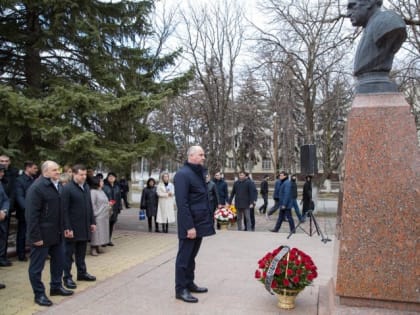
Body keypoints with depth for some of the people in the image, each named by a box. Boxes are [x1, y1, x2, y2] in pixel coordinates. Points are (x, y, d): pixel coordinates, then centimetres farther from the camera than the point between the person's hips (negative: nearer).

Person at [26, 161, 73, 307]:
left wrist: (64, 228, 12)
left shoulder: (57, 185, 10)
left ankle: (56, 286, 34)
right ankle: (39, 294, 19)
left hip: (57, 233, 8)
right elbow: (31, 214, -19)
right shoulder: (37, 188, -16)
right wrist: (35, 236, -20)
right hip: (42, 234, -8)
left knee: (59, 261, 17)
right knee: (37, 266, 6)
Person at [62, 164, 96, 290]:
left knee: (81, 252, 17)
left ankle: (82, 272, 30)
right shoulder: (67, 188, -13)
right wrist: (67, 228, -17)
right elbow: (64, 210, -15)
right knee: (68, 253, 6)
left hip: (84, 227, 7)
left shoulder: (86, 187, 9)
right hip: (72, 227, -6)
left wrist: (92, 222, 12)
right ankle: (67, 277, 16)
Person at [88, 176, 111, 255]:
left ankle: (98, 248, 22)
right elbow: (92, 204, -17)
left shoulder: (102, 191, 16)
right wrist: (95, 213, -17)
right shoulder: (93, 192, -13)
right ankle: (93, 249, 6)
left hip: (104, 216, 9)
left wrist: (109, 204, 5)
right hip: (98, 217, -9)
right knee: (96, 233, -3)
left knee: (102, 233, 12)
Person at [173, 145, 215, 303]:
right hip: (190, 225, -9)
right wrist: (189, 226, -23)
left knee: (192, 255, 18)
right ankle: (181, 289, 12)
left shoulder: (199, 173, 14)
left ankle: (189, 283, 30)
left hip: (200, 222, 9)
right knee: (184, 257, 2)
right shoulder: (183, 174, -15)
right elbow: (182, 203, -21)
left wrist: (208, 219, 14)